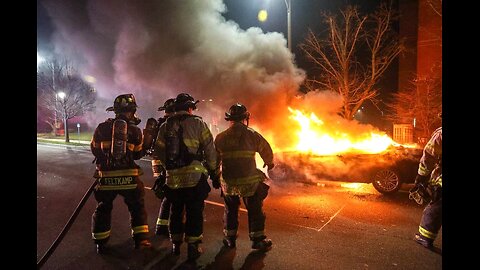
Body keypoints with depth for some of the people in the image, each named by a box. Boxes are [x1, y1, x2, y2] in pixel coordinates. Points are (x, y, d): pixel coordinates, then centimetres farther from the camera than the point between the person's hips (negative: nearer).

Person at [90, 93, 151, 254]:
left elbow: (94, 150, 11)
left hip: (106, 177, 2)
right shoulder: (135, 130, -3)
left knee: (103, 208, 18)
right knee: (137, 207, 15)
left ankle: (100, 244, 27)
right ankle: (141, 239, 16)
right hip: (129, 177, -1)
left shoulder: (102, 128, -1)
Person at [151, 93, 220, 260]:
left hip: (173, 177, 4)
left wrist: (161, 173, 19)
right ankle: (192, 247, 13)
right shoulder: (198, 123, -1)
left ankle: (175, 245, 30)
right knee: (194, 212, 7)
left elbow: (158, 153, 9)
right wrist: (214, 173, 4)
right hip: (195, 176, -4)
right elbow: (210, 151, -4)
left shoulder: (165, 126, 10)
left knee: (176, 211, 18)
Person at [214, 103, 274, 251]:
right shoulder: (252, 134, -7)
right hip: (249, 181, -3)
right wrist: (269, 163, 25)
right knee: (255, 210, 13)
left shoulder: (220, 137, 0)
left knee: (230, 210, 21)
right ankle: (257, 239, 20)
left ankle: (230, 238, 31)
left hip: (228, 182, 3)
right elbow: (266, 150, 4)